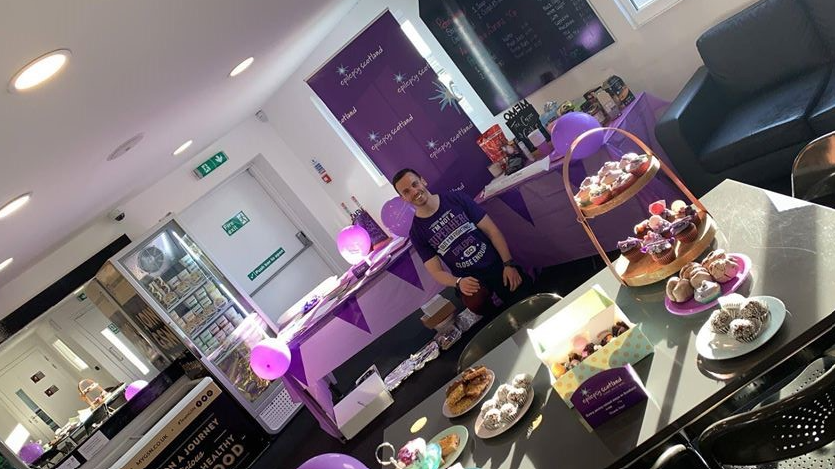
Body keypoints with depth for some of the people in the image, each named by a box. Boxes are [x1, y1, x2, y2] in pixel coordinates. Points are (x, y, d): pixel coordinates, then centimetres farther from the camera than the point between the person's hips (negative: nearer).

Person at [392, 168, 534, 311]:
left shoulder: (456, 199, 0)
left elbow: (491, 230, 0)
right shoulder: (416, 232, -1)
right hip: (472, 283, -1)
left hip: (499, 267, 1)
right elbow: (437, 272, -3)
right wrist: (458, 282, -25)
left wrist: (509, 264, -11)